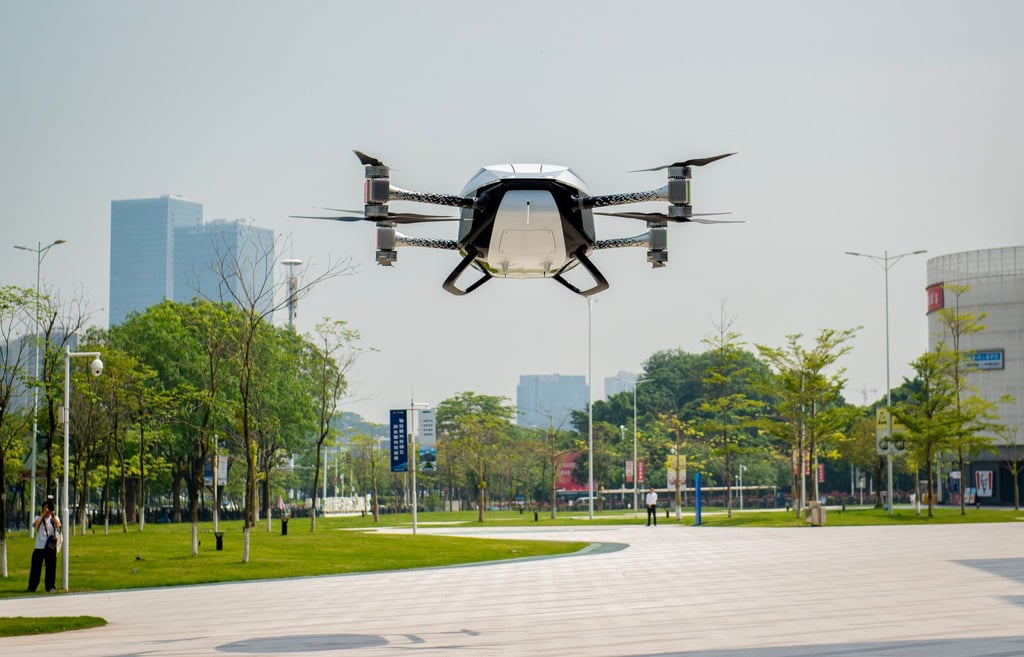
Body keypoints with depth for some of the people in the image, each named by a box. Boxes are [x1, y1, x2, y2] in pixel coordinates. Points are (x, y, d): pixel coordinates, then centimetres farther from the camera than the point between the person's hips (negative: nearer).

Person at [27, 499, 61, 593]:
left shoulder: (54, 518, 9)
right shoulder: (38, 517, 8)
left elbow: (58, 525, -11)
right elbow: (35, 524, -15)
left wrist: (53, 516, -17)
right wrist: (43, 515, -10)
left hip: (51, 547, 0)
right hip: (39, 546, 0)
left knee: (51, 567, -1)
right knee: (36, 567, -1)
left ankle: (51, 586, 8)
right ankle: (32, 587, 6)